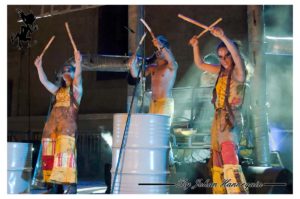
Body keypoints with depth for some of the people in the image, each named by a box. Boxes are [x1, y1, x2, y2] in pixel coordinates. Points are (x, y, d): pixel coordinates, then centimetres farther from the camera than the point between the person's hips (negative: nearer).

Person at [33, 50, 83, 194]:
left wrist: (78, 63, -26)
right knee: (50, 153, 0)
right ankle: (55, 186, 0)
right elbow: (44, 81, 21)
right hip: (52, 122, 7)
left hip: (67, 122, -7)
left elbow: (78, 76, -9)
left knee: (65, 152, -19)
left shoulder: (76, 87, 9)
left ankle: (71, 185, -24)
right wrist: (39, 66, 14)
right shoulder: (59, 90, 26)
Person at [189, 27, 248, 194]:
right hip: (218, 118, 9)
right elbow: (200, 64, 25)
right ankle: (220, 192, 20)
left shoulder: (238, 71, -6)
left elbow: (237, 55, -27)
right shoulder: (222, 71, 15)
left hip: (229, 118, -8)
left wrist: (223, 37, -41)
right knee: (217, 161, 12)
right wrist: (195, 46, 10)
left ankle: (239, 192, -32)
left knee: (229, 156, -25)